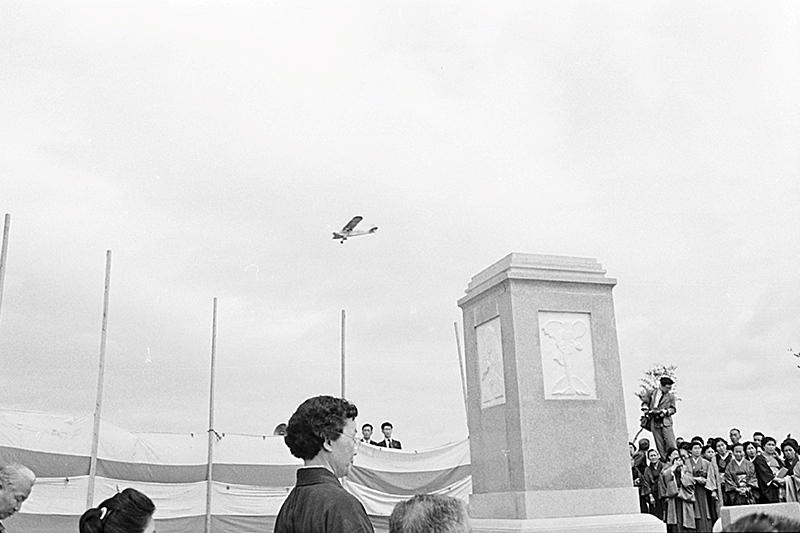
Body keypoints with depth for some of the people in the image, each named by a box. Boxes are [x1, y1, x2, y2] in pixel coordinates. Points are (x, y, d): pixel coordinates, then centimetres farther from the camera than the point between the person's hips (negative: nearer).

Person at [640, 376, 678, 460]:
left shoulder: (671, 396, 10)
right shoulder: (651, 393, 11)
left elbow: (673, 409, 7)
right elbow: (644, 402, 18)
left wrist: (665, 411, -10)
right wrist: (646, 409, -1)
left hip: (666, 422, -1)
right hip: (654, 422, 1)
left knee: (671, 444, -9)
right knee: (659, 445, 1)